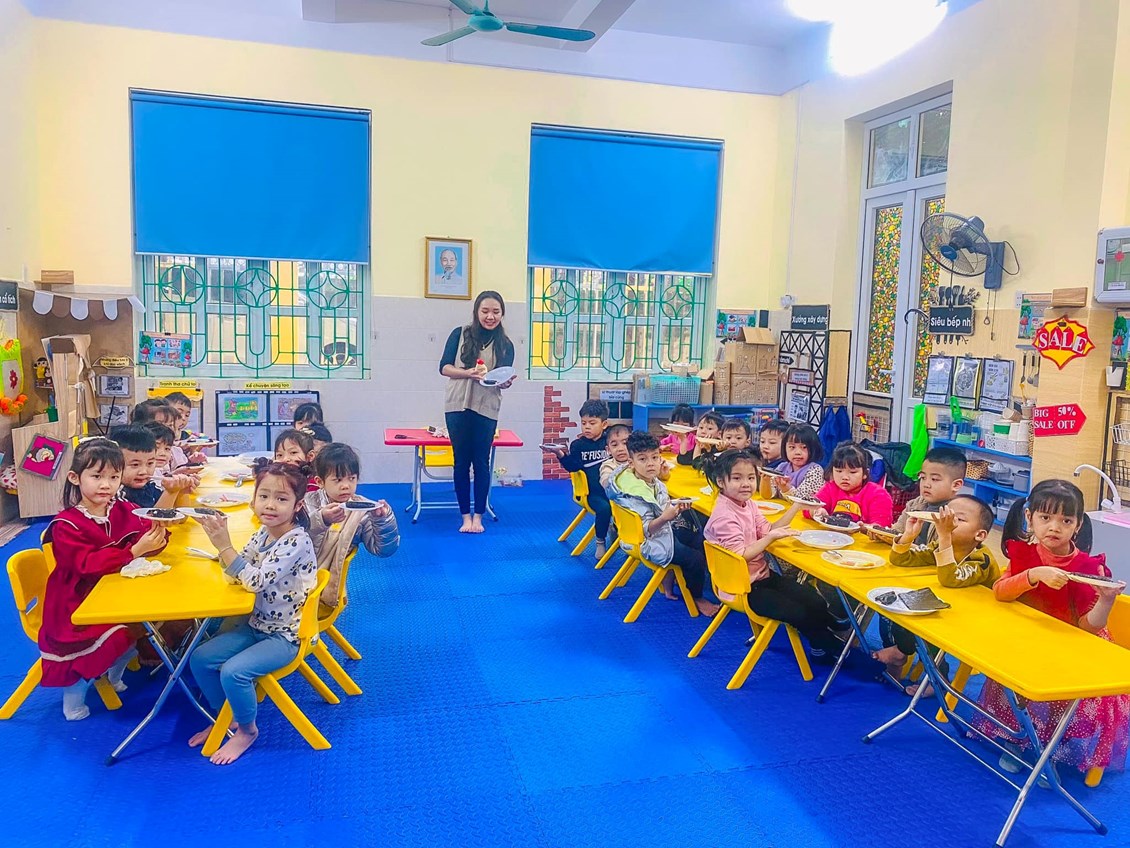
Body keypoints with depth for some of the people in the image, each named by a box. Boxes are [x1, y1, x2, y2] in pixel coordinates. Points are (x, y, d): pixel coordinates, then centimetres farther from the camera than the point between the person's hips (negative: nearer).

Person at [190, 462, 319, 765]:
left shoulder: (297, 541, -24)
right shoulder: (262, 534, 0)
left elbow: (256, 581, -30)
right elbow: (237, 573, 2)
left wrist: (224, 545, -32)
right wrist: (221, 539, -13)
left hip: (287, 635, -8)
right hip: (258, 624, 8)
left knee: (233, 671, -23)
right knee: (200, 659, 4)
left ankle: (247, 730, 5)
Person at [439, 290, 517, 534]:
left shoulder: (505, 344, 4)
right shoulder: (460, 334, 2)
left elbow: (505, 378, 1)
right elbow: (444, 367, -2)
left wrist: (506, 382, -23)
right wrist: (468, 373, -20)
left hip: (486, 410, 0)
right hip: (457, 406, 0)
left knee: (481, 461, 3)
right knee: (461, 461, 5)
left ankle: (478, 515, 13)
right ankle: (465, 515, 14)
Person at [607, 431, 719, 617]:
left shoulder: (655, 482, -1)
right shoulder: (635, 493, -27)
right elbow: (645, 529, -26)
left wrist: (677, 508, -6)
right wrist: (665, 517, -38)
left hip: (665, 531, 9)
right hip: (649, 542, -9)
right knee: (697, 559, -12)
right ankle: (697, 598, 14)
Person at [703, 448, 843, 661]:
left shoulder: (747, 504, 4)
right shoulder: (724, 516, -25)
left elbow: (766, 530, 3)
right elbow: (740, 556, -26)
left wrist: (796, 506, -1)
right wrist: (772, 537, -26)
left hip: (761, 575, 9)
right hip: (743, 588, -9)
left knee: (815, 602, 4)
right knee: (799, 612, -8)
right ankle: (827, 645, 18)